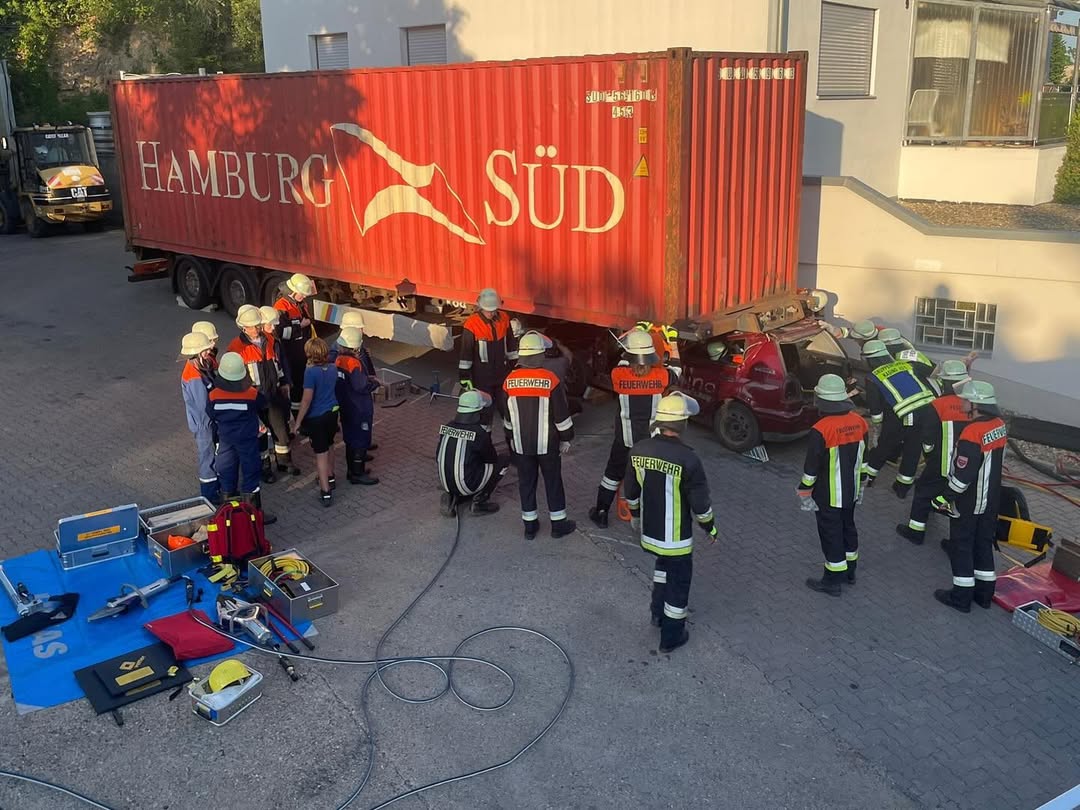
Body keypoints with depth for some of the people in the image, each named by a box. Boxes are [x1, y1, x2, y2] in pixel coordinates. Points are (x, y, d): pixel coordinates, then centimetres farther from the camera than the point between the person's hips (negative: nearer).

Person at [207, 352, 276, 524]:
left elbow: (211, 416, -1)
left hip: (225, 441, 2)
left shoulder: (214, 395, -15)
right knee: (250, 475, 9)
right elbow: (262, 405, 1)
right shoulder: (252, 394, -19)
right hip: (248, 441, -2)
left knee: (227, 477, 15)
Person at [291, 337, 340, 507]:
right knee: (329, 446, 26)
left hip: (316, 417, -6)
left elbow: (307, 400, -20)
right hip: (332, 412, 6)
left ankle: (326, 492, 0)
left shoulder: (311, 372, -21)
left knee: (321, 452, 0)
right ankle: (330, 478, 44)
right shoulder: (333, 369, -2)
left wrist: (297, 421, -12)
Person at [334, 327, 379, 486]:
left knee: (351, 438, 19)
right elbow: (362, 386, -26)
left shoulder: (339, 360, 0)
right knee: (361, 440, 3)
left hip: (345, 407, 8)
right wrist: (374, 383, -6)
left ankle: (353, 469, 31)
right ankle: (358, 474, 10)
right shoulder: (354, 363, -25)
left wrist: (367, 378, 9)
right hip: (359, 409, -8)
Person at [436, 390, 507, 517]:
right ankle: (479, 502, 4)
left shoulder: (446, 427, -1)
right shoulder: (479, 433, -17)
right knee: (501, 463, 8)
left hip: (445, 482, 6)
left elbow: (438, 458, 9)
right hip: (466, 485, -6)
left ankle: (451, 497, 9)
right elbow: (492, 459, -1)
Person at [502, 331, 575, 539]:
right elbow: (561, 414, -10)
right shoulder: (550, 380, -16)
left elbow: (507, 415, 8)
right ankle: (558, 524, 18)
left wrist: (511, 438, 21)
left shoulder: (510, 381, -4)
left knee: (526, 482, 13)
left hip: (521, 443, 3)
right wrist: (566, 438, 3)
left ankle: (530, 524, 21)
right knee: (553, 481, 10)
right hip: (547, 444, -3)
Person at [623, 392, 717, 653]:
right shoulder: (688, 459, -26)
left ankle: (658, 612, 42)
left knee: (664, 564, 31)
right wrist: (710, 527, 3)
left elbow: (630, 492, 4)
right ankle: (671, 636, 27)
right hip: (676, 537, -5)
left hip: (649, 531, 5)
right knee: (678, 581, 14)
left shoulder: (639, 450, -10)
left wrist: (635, 516, 23)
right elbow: (700, 503, -16)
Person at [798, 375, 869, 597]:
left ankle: (832, 581, 14)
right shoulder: (860, 422, -4)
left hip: (828, 496, -7)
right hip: (851, 492, 7)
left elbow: (811, 468, -19)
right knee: (848, 527, 22)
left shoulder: (821, 430, -25)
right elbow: (864, 459, 8)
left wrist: (804, 493, -5)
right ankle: (850, 571, 38)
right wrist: (861, 486, 20)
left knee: (831, 534, 5)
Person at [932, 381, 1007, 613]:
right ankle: (984, 593, 29)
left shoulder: (972, 433, -28)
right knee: (984, 542, 19)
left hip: (969, 503, -8)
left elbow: (963, 474, -25)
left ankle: (962, 597, 14)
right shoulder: (999, 425, -2)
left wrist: (946, 497, -13)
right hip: (991, 498, 8)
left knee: (961, 546, 5)